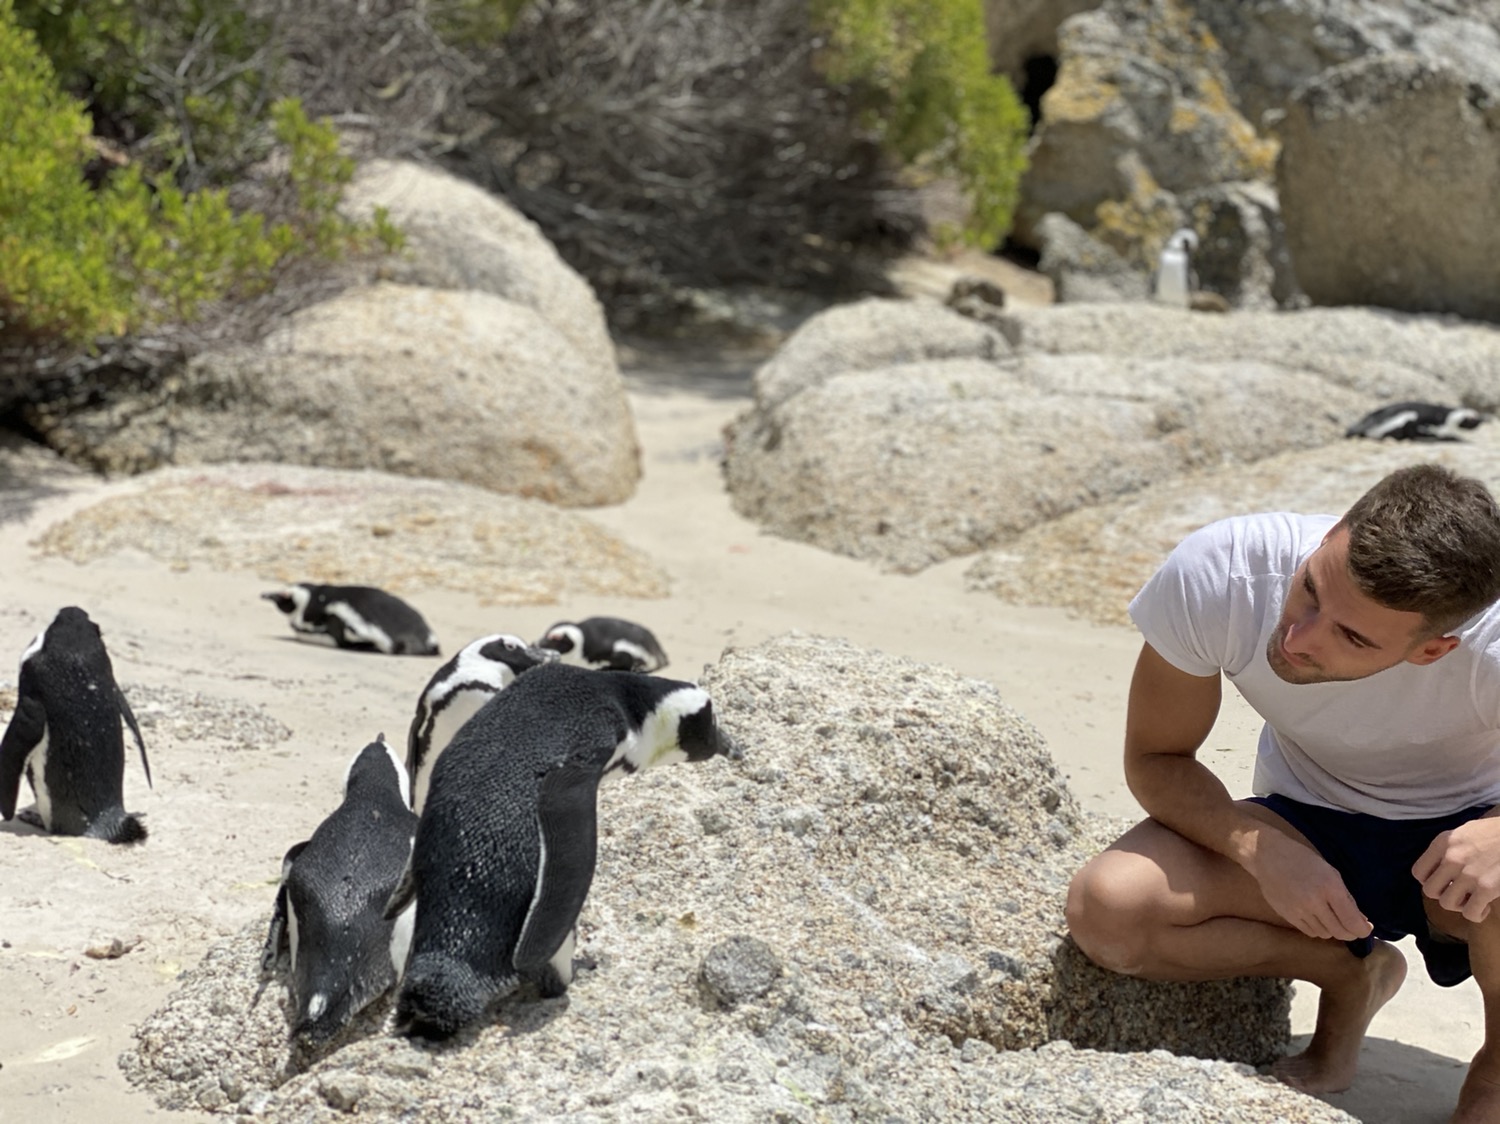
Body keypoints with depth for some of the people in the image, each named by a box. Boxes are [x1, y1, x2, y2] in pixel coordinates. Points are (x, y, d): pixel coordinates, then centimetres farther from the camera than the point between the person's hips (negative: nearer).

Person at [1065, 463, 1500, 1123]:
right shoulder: (1217, 574, -28)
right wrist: (1261, 851, -30)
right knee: (1106, 910, -25)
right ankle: (1350, 974, 3)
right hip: (1307, 834, 2)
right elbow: (1156, 759, -12)